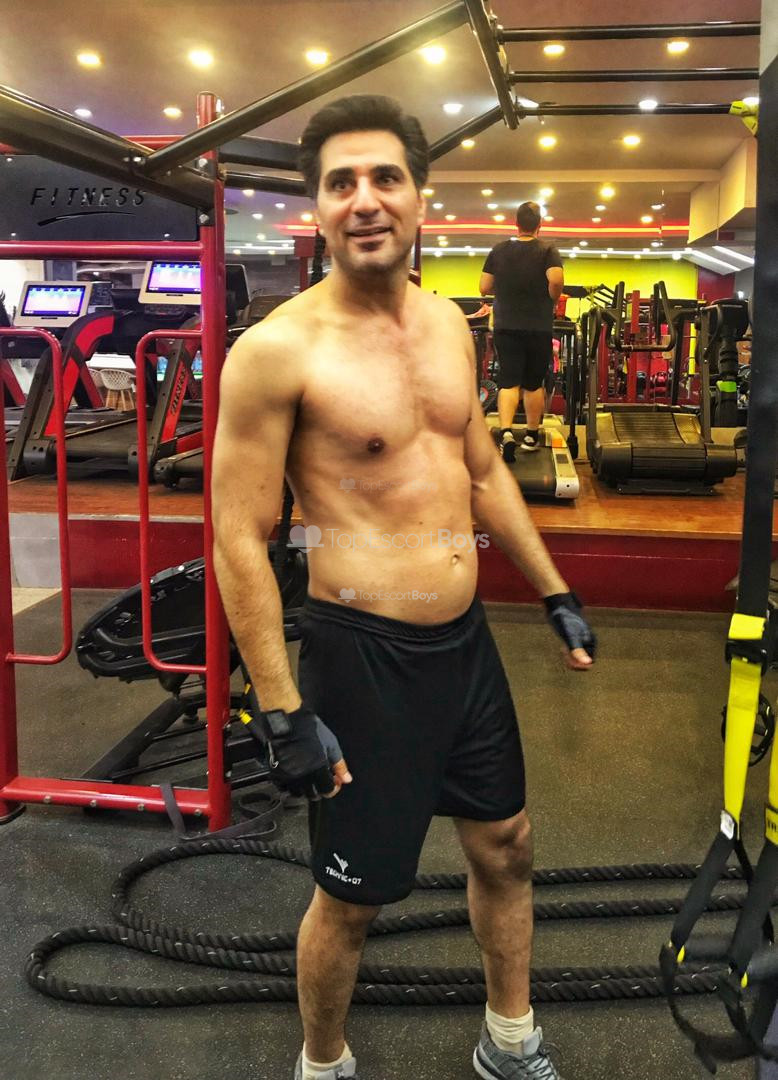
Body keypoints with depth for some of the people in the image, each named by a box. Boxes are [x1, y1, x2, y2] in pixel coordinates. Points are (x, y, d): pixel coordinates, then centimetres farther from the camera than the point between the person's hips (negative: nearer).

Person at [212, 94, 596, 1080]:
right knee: (352, 897, 10)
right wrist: (282, 714, -16)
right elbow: (239, 541, -15)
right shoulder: (277, 348, -16)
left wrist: (555, 595, 18)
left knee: (506, 847, 22)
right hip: (364, 657, -7)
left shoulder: (448, 323, 5)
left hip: (466, 639, 7)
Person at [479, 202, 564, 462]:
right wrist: (552, 300, -3)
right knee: (534, 383, 11)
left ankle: (505, 432, -23)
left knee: (508, 382, -1)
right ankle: (532, 435, 22)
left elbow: (484, 288, 4)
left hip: (506, 327, 1)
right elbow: (556, 280, -22)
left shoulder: (498, 251, 5)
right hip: (539, 328, -1)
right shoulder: (547, 250, -4)